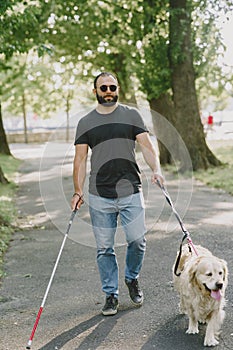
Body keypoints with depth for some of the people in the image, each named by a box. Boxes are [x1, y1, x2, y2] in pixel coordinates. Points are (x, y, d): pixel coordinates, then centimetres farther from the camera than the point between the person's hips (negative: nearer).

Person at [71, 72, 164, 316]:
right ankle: (111, 295, 20)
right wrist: (78, 191, -1)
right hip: (100, 197, 1)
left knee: (137, 241, -5)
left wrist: (156, 169, -18)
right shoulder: (86, 123, 8)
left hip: (131, 192, -1)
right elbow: (80, 158, 7)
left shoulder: (131, 115, 7)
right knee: (104, 248, 5)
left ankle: (132, 278, 25)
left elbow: (146, 145, 0)